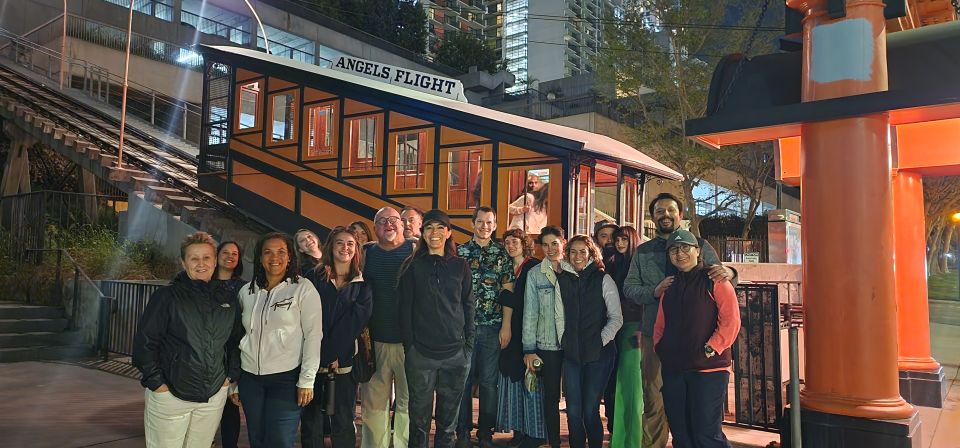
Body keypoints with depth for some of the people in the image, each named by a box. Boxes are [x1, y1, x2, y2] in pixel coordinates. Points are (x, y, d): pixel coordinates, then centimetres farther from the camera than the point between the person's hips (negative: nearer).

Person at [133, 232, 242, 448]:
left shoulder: (228, 300, 8)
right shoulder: (166, 296, -5)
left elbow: (235, 342, 17)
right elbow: (144, 342, -7)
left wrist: (231, 375, 8)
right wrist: (156, 383, -11)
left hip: (214, 397, 4)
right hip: (169, 395, -4)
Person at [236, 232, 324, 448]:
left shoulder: (303, 289, -6)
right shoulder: (246, 291, 8)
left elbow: (313, 335, -8)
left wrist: (306, 380, -11)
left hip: (286, 378, -4)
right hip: (250, 378, 4)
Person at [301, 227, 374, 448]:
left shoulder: (362, 286, 7)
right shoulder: (314, 279, 5)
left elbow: (354, 324, -2)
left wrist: (336, 355, -12)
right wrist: (323, 356, -11)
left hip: (344, 363, 0)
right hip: (313, 361, 0)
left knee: (343, 422, 4)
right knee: (310, 421, 7)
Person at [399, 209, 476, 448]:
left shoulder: (461, 266, 7)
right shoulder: (412, 267, 4)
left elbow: (469, 306, 8)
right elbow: (405, 309, 2)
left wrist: (468, 344, 2)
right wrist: (409, 346, -5)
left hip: (456, 354, 1)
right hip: (420, 353, -1)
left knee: (449, 418, 10)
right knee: (419, 416, 6)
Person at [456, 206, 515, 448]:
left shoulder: (502, 253, 6)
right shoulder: (460, 252, 4)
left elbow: (508, 291, 3)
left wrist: (506, 325, -3)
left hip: (492, 326, 0)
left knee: (489, 381, 6)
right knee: (464, 379, 5)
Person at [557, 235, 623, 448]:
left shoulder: (603, 279, 0)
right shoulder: (562, 279, 9)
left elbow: (616, 318, -1)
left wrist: (601, 340, -10)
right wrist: (563, 340, 6)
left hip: (598, 353, -3)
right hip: (571, 353, 3)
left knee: (590, 410, -2)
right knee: (573, 411, 3)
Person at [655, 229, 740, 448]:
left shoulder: (714, 282, -3)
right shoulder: (669, 287, 16)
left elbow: (731, 322, -10)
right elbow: (660, 325, 20)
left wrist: (709, 350, -16)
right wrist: (660, 348, 5)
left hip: (709, 369, -6)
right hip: (673, 369, 6)